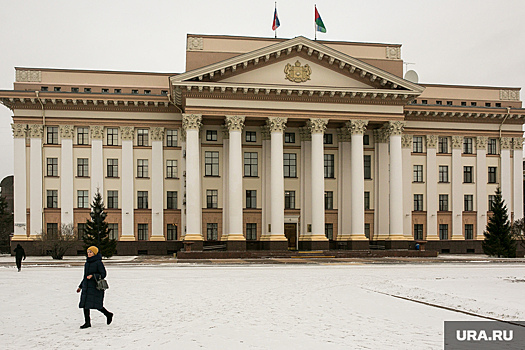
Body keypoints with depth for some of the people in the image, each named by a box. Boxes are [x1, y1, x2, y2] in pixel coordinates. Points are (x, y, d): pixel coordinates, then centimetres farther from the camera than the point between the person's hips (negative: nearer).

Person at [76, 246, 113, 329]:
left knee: (96, 304, -4)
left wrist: (93, 276, -25)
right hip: (86, 286, 7)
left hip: (96, 287, -7)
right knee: (85, 304, 2)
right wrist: (80, 286, 22)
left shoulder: (98, 262, -10)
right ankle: (87, 322, 9)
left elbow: (103, 274, -11)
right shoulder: (87, 263, 13)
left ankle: (108, 314, 18)